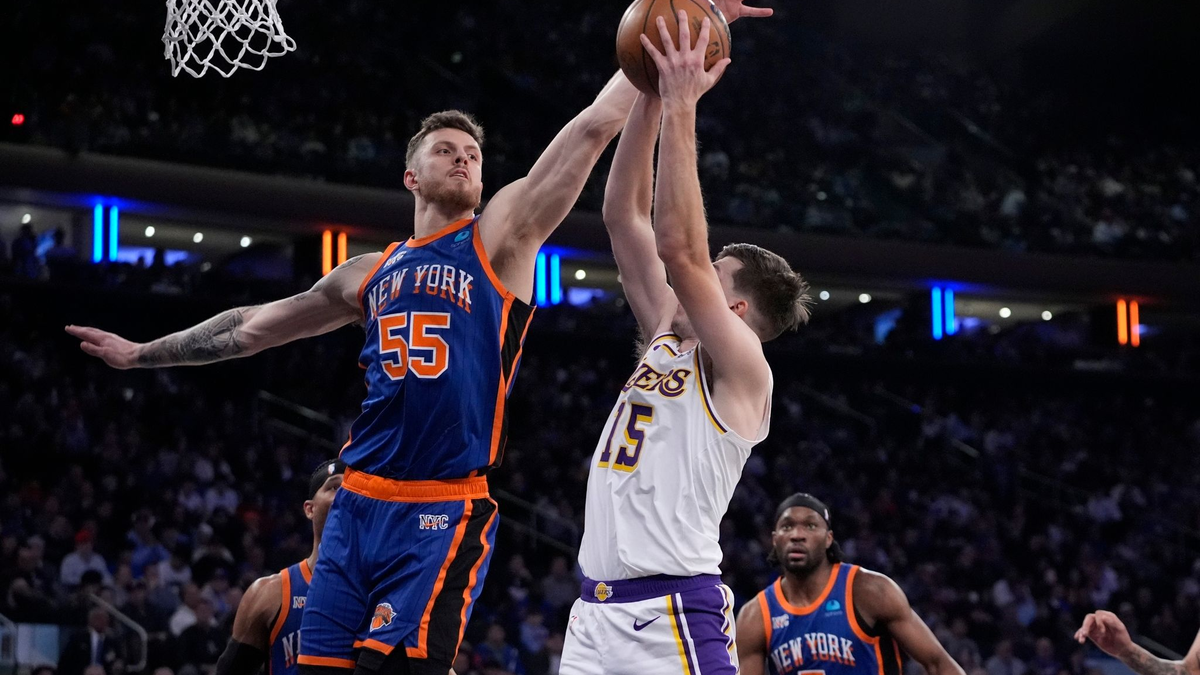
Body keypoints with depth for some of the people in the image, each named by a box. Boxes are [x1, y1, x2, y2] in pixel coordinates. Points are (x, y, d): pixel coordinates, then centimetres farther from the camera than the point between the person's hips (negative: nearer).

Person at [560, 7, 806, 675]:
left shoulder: (742, 368, -4)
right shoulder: (667, 338, 17)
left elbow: (678, 247, -17)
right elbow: (625, 215, 16)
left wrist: (682, 108, -14)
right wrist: (650, 96, 8)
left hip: (672, 613, -8)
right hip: (597, 612, 8)